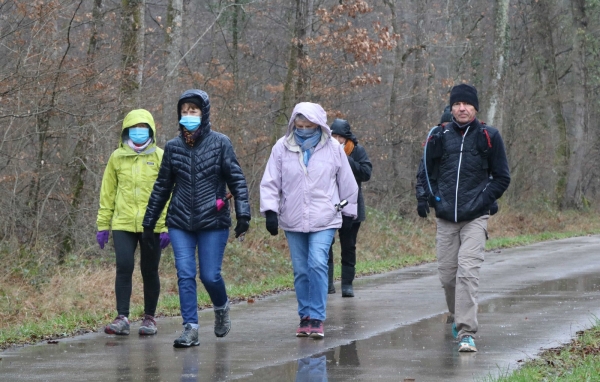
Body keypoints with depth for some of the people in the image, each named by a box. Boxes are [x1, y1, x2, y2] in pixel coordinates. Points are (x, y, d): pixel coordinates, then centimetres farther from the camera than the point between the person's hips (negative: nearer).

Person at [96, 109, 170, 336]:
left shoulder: (160, 157, 2)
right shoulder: (117, 157, 8)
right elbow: (107, 193, 12)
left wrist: (166, 226, -7)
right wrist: (103, 225, 9)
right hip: (123, 224, 1)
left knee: (149, 272, 6)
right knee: (124, 268, -9)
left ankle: (149, 318, 17)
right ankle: (122, 318, -8)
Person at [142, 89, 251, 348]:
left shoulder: (220, 143, -1)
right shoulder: (173, 147, 8)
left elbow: (237, 179, -2)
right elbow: (162, 186, 15)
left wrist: (243, 213, -12)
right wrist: (149, 220, 17)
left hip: (213, 221, -3)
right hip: (180, 223, 3)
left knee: (210, 275, -3)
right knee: (185, 275, -5)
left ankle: (221, 307, 29)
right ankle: (190, 329, -3)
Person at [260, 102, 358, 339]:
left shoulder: (333, 148, 1)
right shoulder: (282, 148, 1)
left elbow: (347, 182, 12)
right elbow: (270, 182, 4)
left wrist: (349, 211, 17)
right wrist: (270, 210, -6)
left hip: (324, 221, -2)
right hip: (292, 221, 2)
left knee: (317, 264, -16)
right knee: (300, 270, 5)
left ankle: (317, 317, -12)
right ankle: (305, 316, 17)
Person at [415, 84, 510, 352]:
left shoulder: (489, 137, 1)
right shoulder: (439, 136, 6)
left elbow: (502, 177, 7)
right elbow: (425, 171, 16)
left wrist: (483, 201, -6)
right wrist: (424, 197, -1)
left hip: (475, 218, -3)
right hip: (445, 218, 3)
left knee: (468, 271, -16)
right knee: (447, 274, 6)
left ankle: (466, 332, -17)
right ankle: (459, 315, 34)